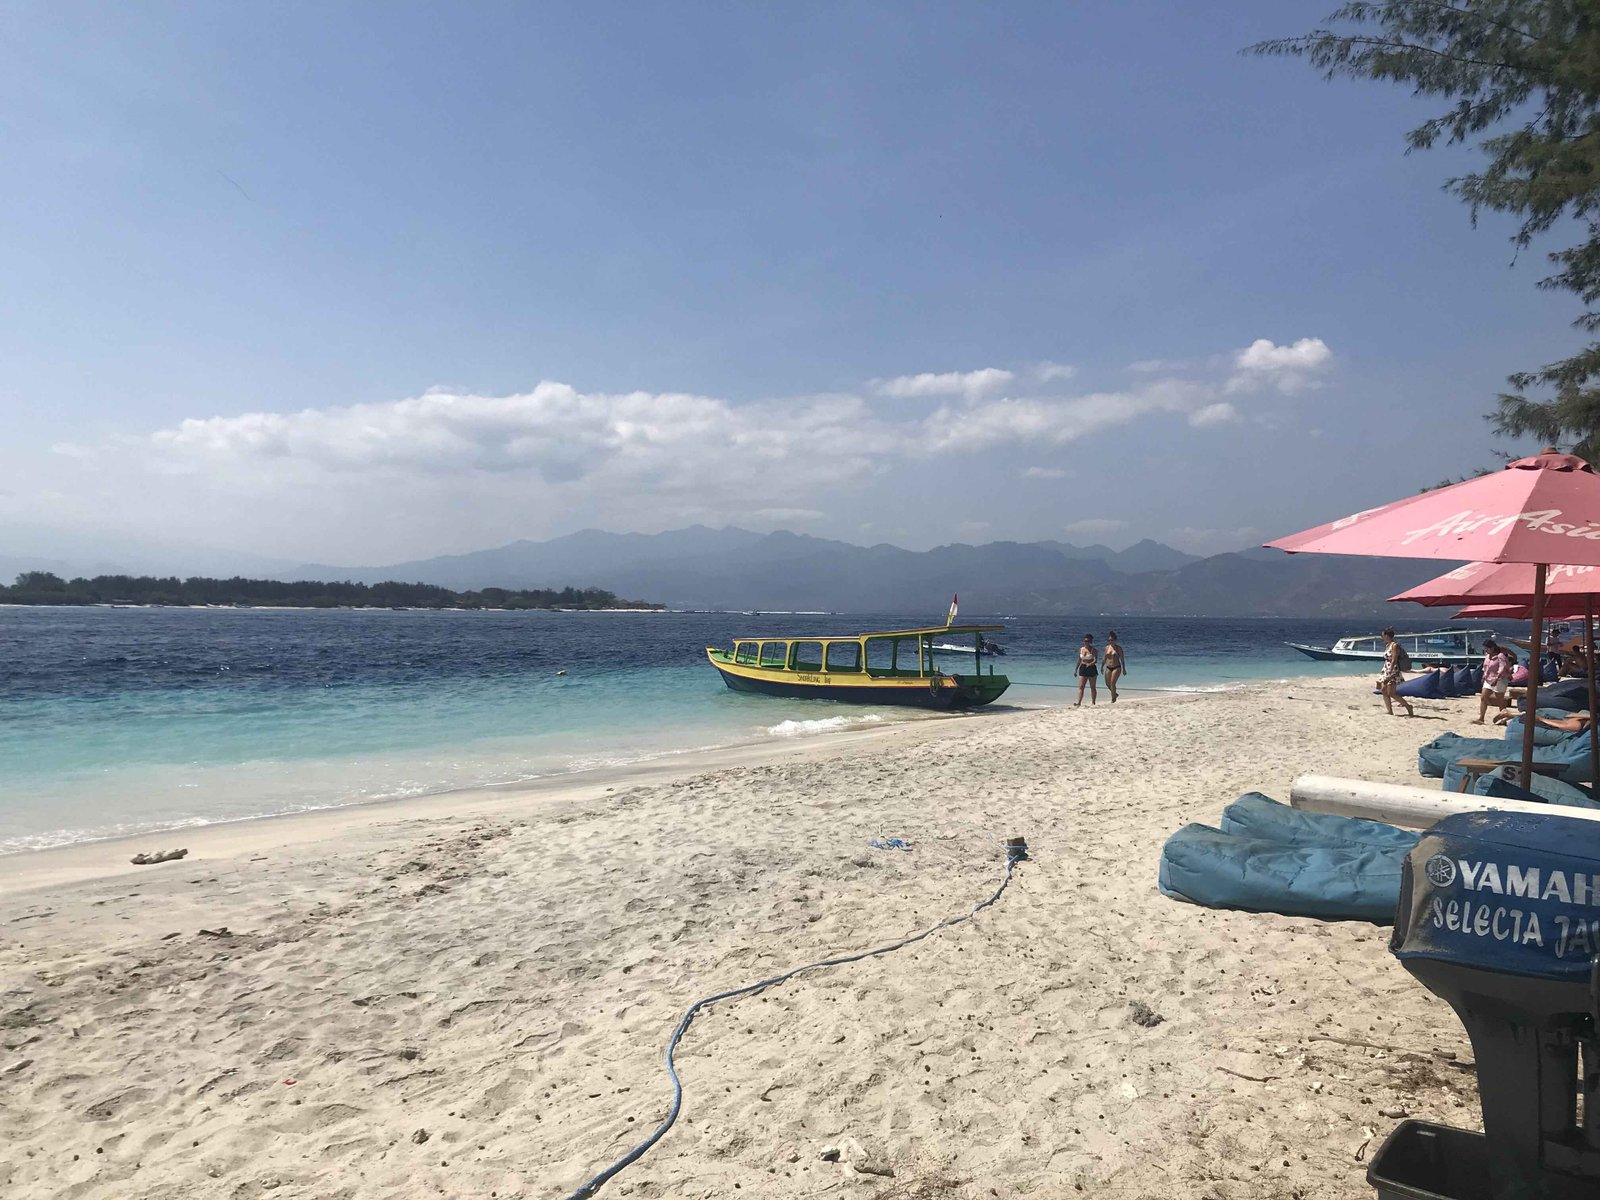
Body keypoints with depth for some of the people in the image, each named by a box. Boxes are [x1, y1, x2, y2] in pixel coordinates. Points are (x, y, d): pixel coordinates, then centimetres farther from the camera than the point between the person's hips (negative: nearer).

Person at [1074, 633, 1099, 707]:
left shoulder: (1093, 650, -6)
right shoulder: (1081, 649, 9)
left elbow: (1096, 660, -16)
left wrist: (1090, 664, -33)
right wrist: (1076, 669, 15)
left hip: (1092, 669, -4)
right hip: (1082, 668, 4)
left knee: (1093, 687, 6)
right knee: (1081, 687, -7)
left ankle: (1093, 702, 16)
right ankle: (1079, 703, -13)